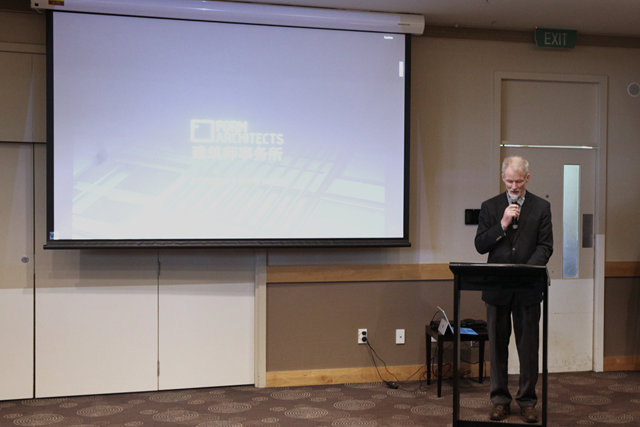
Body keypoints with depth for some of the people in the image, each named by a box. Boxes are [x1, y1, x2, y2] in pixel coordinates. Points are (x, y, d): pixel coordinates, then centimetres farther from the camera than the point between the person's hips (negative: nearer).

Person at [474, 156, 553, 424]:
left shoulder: (541, 207, 3)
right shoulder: (490, 207, 5)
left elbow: (545, 246, -3)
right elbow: (480, 245, -1)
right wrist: (503, 224, -14)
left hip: (528, 289, -1)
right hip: (497, 288, 1)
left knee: (529, 348, 6)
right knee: (497, 346, 8)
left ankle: (527, 400, 18)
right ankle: (500, 399, 19)